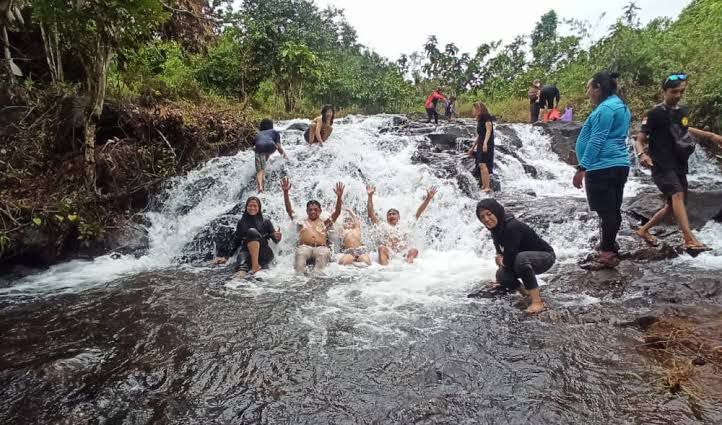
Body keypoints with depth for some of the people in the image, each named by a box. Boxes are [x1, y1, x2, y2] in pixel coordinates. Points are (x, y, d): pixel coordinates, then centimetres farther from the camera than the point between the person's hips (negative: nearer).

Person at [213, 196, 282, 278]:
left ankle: (255, 265, -36)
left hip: (264, 254, -1)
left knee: (252, 231, -27)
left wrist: (277, 237, -16)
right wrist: (226, 257, 8)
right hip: (246, 252, 2)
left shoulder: (266, 222, 12)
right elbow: (236, 242, 19)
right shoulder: (241, 222, 17)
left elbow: (275, 240, 8)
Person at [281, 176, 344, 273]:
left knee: (324, 252, -36)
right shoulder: (301, 222, 29)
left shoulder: (324, 223, 30)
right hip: (305, 247, 0)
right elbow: (289, 210, 21)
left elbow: (337, 212, 19)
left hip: (320, 248, 0)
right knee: (300, 252, -36)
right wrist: (285, 192, 9)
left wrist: (339, 197, 4)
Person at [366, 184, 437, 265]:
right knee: (381, 248, -31)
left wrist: (428, 198, 13)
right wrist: (370, 196, 6)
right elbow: (371, 214, 15)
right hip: (388, 254, -1)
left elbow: (418, 213, 22)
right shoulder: (383, 226, 23)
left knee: (414, 251, -28)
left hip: (404, 255, 1)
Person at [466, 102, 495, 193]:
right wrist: (473, 147, 28)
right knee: (481, 166, 6)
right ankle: (484, 186, 8)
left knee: (483, 164, -18)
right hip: (481, 145, 9)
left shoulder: (486, 116, -4)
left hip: (487, 144, -9)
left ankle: (487, 187, -21)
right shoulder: (479, 120, 20)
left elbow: (489, 130, -15)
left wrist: (485, 142, -27)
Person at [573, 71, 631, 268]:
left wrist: (582, 168, -19)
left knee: (605, 211, -6)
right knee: (612, 210, 16)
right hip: (618, 165, 11)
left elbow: (596, 141, -19)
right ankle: (609, 247, 28)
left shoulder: (605, 108, -13)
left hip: (603, 167, -11)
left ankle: (608, 254, -1)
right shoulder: (619, 105, 20)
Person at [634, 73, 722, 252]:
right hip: (661, 166, -8)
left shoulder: (683, 111, 12)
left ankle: (644, 230, 27)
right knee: (678, 195, -28)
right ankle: (690, 239, -39)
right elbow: (640, 140, -11)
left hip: (679, 166, 8)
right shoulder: (655, 114, -9)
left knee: (673, 205, 11)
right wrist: (642, 154, -32)